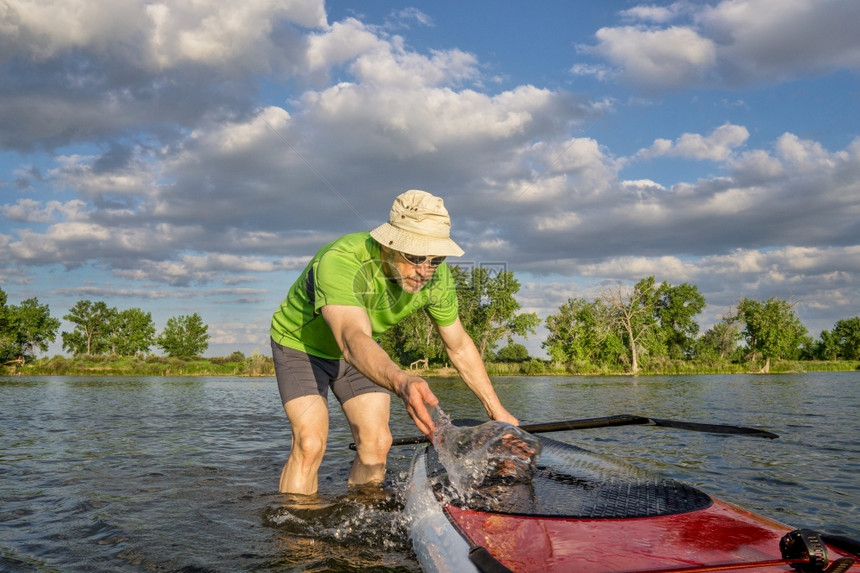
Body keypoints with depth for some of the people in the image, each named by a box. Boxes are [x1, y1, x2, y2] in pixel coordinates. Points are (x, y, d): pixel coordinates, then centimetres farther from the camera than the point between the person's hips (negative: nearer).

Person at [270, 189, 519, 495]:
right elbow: (353, 340, -57)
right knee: (310, 443, -21)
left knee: (376, 443, -5)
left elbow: (459, 346, -7)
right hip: (301, 344, -5)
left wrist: (497, 410, -5)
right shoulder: (340, 262, -41)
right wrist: (401, 382, -77)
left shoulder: (436, 276, -22)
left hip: (362, 351, 5)